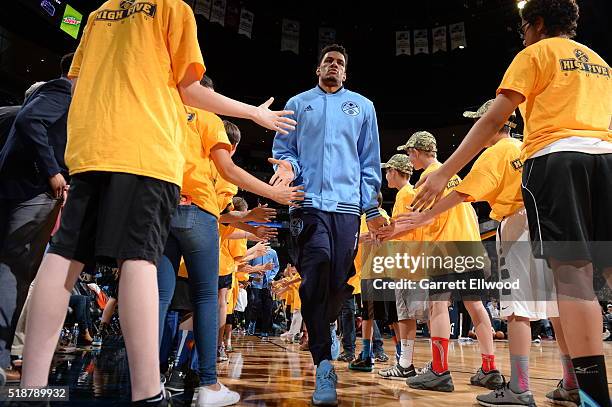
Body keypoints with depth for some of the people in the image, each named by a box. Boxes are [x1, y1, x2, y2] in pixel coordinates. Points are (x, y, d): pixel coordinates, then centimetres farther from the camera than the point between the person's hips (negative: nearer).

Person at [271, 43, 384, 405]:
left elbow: (370, 161, 16)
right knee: (317, 271, -18)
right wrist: (288, 166, -9)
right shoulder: (298, 104, 19)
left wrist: (372, 207, 7)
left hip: (348, 203, 2)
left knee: (340, 280, -2)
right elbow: (283, 149, 16)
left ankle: (326, 326, 30)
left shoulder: (363, 107, 20)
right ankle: (324, 366, -13)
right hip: (309, 202, -1)